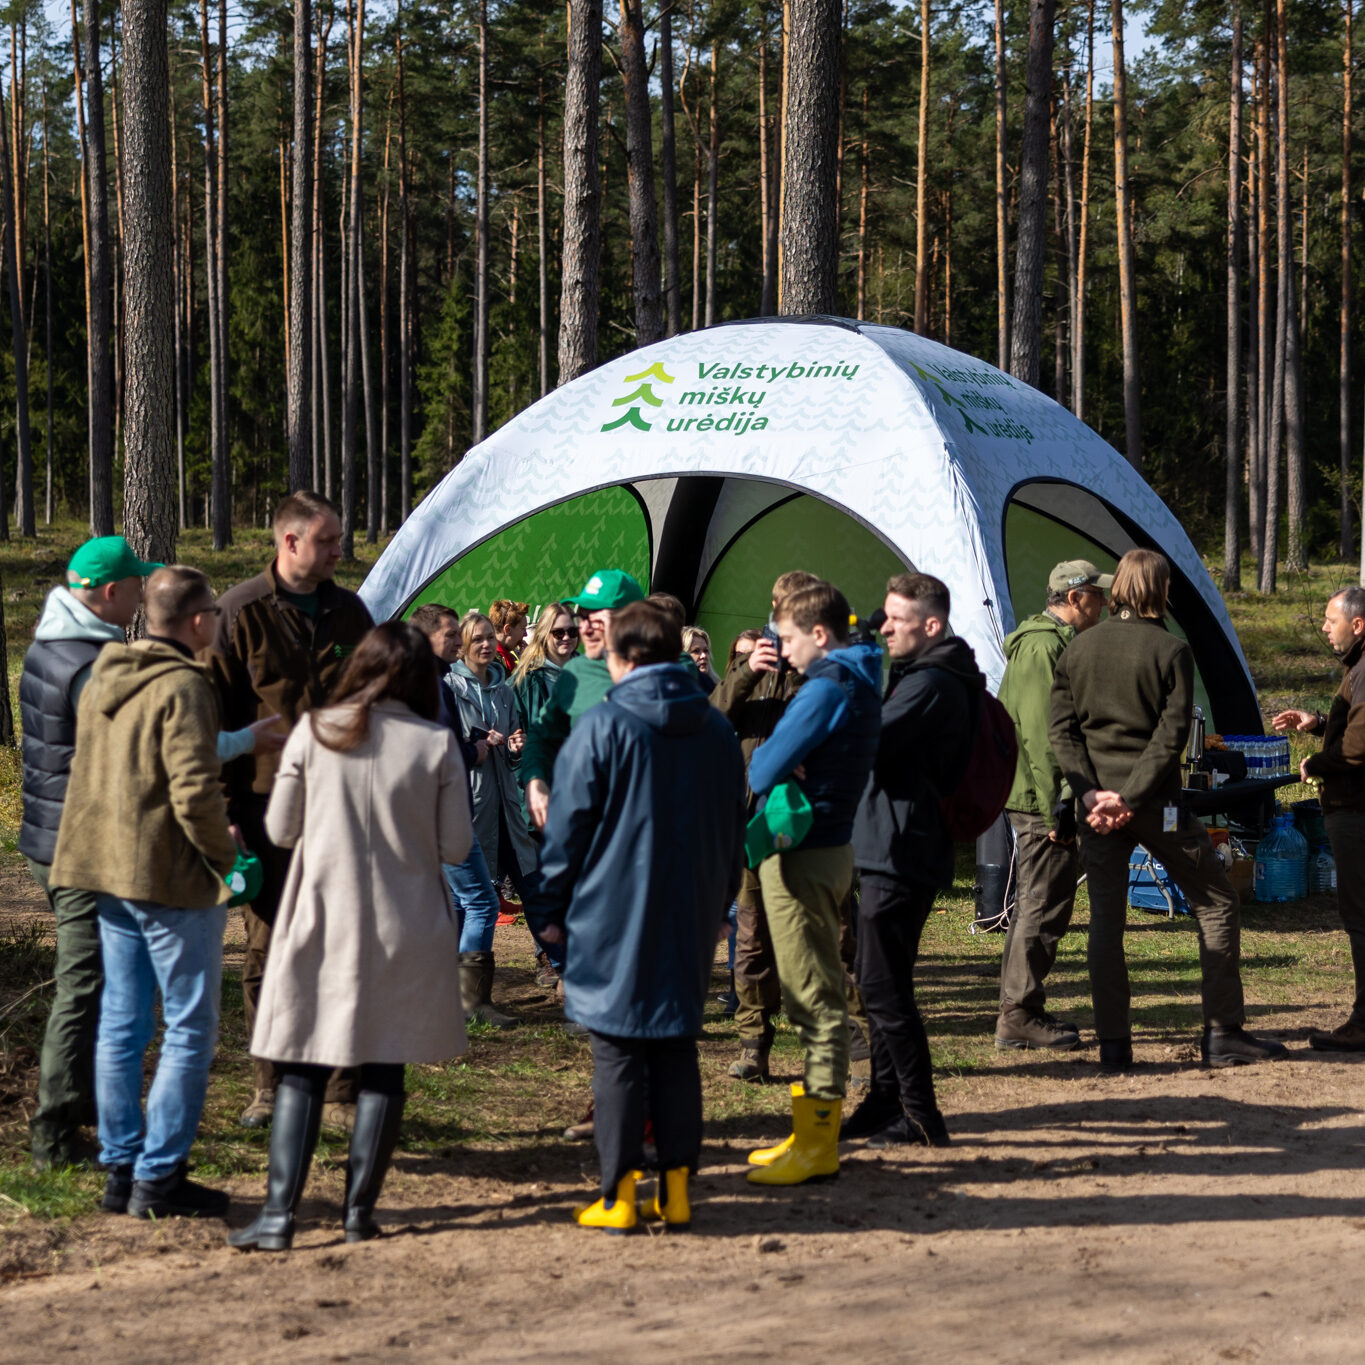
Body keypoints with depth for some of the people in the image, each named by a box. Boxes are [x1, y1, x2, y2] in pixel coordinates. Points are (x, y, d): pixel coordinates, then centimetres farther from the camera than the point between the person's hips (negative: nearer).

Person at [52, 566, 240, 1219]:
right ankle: (159, 1176, -1)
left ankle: (120, 1167, 17)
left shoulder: (102, 681, 11)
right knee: (189, 1030, 0)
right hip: (171, 878, -8)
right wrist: (227, 858, -8)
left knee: (121, 1025, 13)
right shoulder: (181, 688, -16)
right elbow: (195, 793, -22)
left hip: (108, 872, 8)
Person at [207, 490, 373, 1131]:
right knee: (266, 951, 5)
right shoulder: (241, 611, -3)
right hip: (267, 807, -3)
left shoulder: (348, 612, 9)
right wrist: (223, 808, -8)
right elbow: (216, 714, -3)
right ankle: (270, 1089, 17)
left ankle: (342, 1091, 9)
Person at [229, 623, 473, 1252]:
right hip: (405, 930, 0)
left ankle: (278, 1213, -2)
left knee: (301, 1072, 3)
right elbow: (456, 845, -3)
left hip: (322, 923, 0)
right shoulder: (437, 744, -6)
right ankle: (359, 1208, 12)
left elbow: (280, 830, 1)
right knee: (383, 1071, 9)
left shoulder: (314, 733, -5)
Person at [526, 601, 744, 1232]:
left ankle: (619, 1195, 2)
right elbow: (732, 826, 16)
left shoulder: (602, 728, -10)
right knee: (676, 1045, 11)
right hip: (691, 918, 5)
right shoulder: (716, 731, 8)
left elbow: (568, 826, -7)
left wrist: (550, 909, 2)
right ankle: (676, 1188, 11)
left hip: (613, 917, -5)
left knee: (617, 1051, 1)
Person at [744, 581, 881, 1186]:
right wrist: (784, 765, -1)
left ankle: (816, 1146, -3)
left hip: (803, 856, -10)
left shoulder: (827, 687, -17)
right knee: (816, 992, 15)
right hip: (826, 845, 10)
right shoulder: (859, 682, 15)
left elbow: (763, 772, -19)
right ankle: (813, 1128, 24)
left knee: (814, 996, -6)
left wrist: (760, 758, 2)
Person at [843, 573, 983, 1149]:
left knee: (884, 988, -7)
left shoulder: (930, 685, -16)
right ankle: (885, 1101, 26)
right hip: (889, 850, 11)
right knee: (879, 982, 17)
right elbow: (882, 747, 17)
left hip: (900, 856, -11)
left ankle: (920, 1117, -3)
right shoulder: (923, 676, 18)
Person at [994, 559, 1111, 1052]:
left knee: (1034, 906, 14)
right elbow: (1040, 734, -22)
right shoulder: (1042, 647, -15)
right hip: (1042, 797, -11)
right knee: (1043, 909, -7)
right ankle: (1019, 1015, -3)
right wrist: (1055, 809, -23)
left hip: (1035, 797, 11)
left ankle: (1018, 1014, 20)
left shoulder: (1053, 642, 19)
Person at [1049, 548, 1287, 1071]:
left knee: (1104, 919, 8)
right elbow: (1171, 734, -13)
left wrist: (1090, 792, -5)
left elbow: (1060, 727, 1)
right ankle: (1223, 1033, 8)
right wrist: (1130, 796, -12)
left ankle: (1113, 1044, 4)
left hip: (1097, 803, 4)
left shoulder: (1079, 648, 5)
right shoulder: (1170, 651, -7)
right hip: (1156, 803, -4)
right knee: (1216, 903, 10)